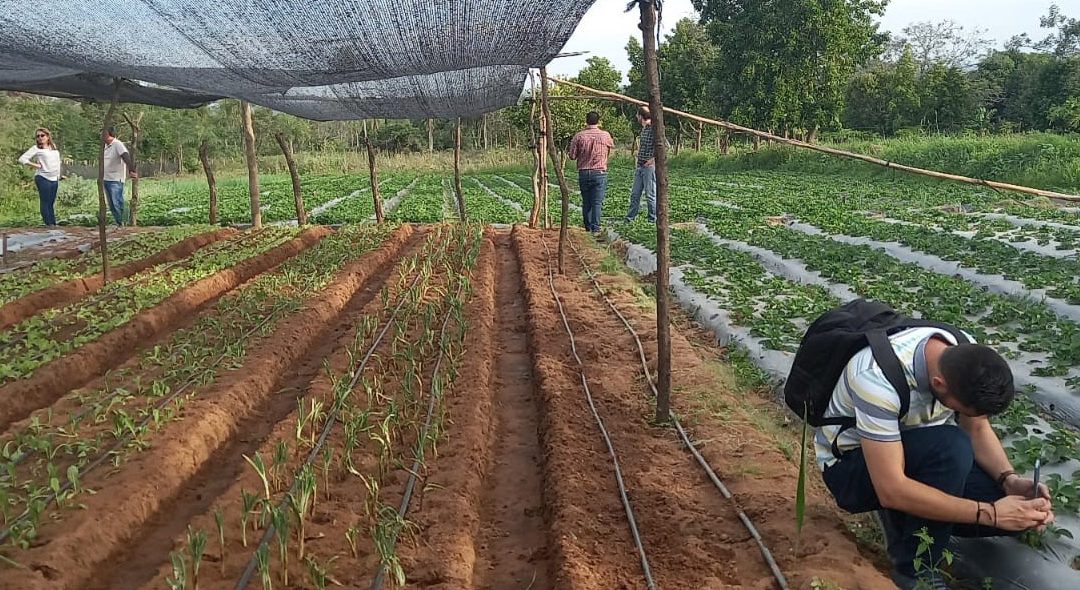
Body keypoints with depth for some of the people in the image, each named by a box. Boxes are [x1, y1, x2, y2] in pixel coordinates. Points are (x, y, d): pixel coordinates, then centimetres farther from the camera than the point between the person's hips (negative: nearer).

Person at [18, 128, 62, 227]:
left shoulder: (54, 147, 14)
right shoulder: (36, 148, -2)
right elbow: (22, 159, -6)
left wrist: (58, 175, 15)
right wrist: (36, 165, -8)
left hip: (55, 179, 5)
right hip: (43, 178, -5)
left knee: (51, 203, 9)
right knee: (45, 202, -6)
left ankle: (53, 224, 11)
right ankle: (48, 224, -7)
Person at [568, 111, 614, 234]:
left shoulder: (579, 136, -3)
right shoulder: (605, 135, -3)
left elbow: (572, 156, -1)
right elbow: (612, 146, 18)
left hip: (583, 173, 2)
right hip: (599, 173, -2)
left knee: (586, 203, 11)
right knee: (597, 203, -2)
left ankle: (588, 229, 18)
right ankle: (595, 229, -7)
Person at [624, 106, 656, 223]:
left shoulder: (653, 129, -15)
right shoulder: (643, 129, 14)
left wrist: (653, 159, -20)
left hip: (649, 167, -9)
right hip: (640, 166, 9)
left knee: (650, 195, -1)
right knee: (635, 194, 12)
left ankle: (653, 220, 7)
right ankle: (629, 218, 18)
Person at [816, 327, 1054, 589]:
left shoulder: (966, 357, -16)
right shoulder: (879, 379, -37)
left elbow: (978, 429, 0)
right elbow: (891, 490, -36)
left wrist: (1010, 480, -18)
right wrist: (990, 513, -34)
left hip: (917, 454, 7)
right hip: (850, 464, -6)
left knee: (1020, 512, -12)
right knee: (952, 447, -34)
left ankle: (904, 519, 9)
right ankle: (915, 568, -15)